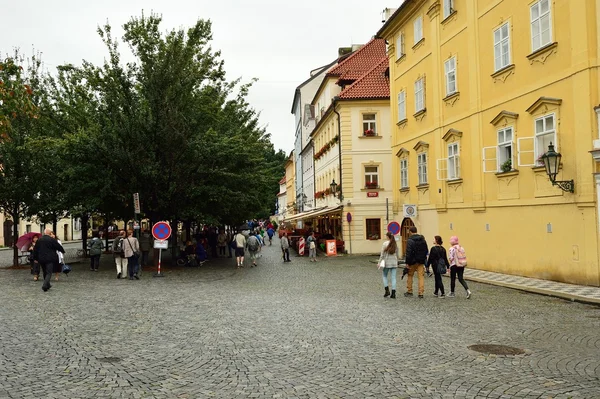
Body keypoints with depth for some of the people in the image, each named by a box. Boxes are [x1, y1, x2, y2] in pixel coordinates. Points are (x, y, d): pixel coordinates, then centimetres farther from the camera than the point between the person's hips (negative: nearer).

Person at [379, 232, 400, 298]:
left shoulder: (385, 244, -10)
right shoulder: (395, 244, 1)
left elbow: (382, 255, -8)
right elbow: (398, 255, 7)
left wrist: (380, 262, 2)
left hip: (387, 263, -3)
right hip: (394, 263, 3)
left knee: (385, 276, 15)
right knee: (393, 277, 4)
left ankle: (386, 290, 4)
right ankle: (393, 293, 2)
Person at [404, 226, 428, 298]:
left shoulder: (410, 240, -13)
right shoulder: (423, 239, 8)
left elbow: (408, 253, -17)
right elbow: (426, 251, 13)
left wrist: (407, 263, -13)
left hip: (413, 261, -4)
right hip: (421, 262, 4)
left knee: (410, 276, 13)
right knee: (421, 276, 3)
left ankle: (409, 291, 21)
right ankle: (421, 293, -1)